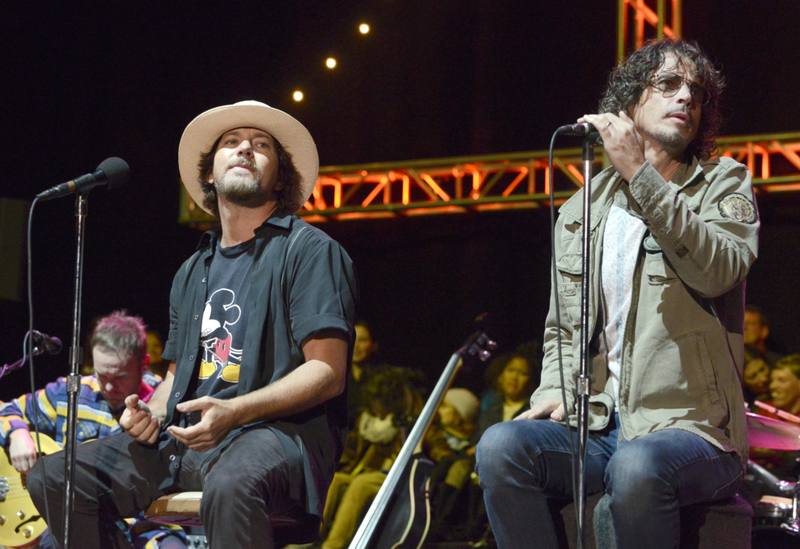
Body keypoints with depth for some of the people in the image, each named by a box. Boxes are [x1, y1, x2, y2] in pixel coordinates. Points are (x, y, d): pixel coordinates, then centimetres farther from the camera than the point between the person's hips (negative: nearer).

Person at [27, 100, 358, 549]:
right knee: (53, 478, -8)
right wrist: (152, 411, 5)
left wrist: (233, 412, -22)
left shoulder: (309, 250, 2)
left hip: (277, 430, -7)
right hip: (186, 437, 7)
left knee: (231, 483, -42)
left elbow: (327, 372, -9)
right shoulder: (193, 272, 25)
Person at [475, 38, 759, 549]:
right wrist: (554, 392, 4)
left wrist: (639, 174, -17)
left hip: (689, 426, -4)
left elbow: (719, 271, -15)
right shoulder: (580, 212, 19)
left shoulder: (725, 184, 7)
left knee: (638, 467, -39)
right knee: (501, 446, -26)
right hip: (596, 427, 4)